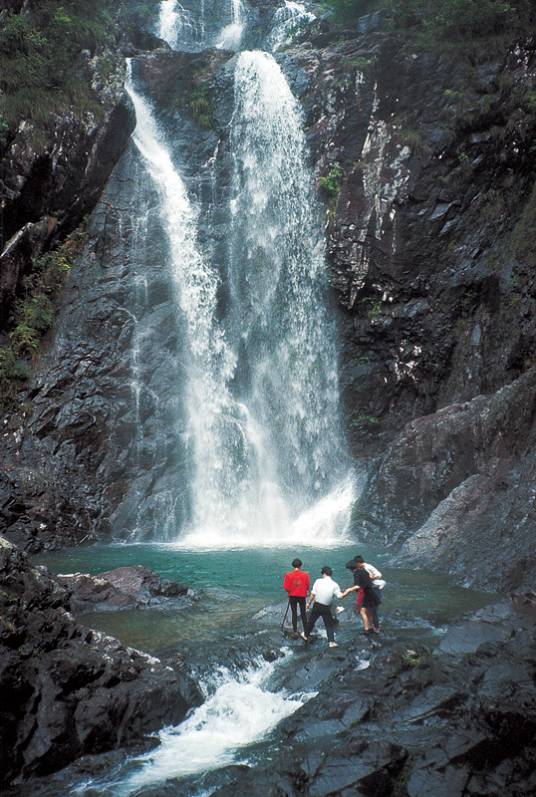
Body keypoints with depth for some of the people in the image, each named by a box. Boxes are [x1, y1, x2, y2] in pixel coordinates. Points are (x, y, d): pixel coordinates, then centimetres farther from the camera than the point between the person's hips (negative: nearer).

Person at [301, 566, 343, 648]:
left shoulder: (318, 581, -7)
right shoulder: (334, 584, -9)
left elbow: (313, 594, -6)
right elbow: (340, 596, -17)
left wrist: (309, 603, 5)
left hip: (317, 605, 1)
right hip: (326, 607, -1)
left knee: (311, 621, 19)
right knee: (329, 624, 8)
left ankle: (305, 635, 37)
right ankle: (332, 641, -1)